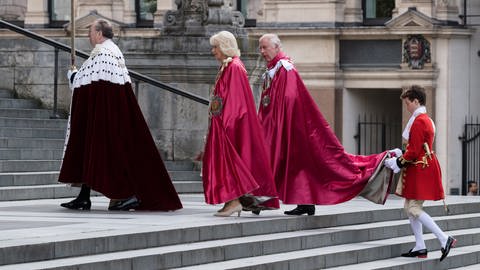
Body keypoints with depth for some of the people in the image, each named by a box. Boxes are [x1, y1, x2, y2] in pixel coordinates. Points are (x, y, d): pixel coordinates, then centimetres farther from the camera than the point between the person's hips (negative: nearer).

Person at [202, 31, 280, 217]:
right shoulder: (226, 67, 17)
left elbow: (234, 98, -19)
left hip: (232, 121, -10)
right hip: (224, 123, 10)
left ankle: (234, 200, -11)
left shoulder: (234, 67, -14)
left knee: (228, 158, -11)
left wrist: (225, 123, -23)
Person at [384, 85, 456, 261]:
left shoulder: (418, 122, -17)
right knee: (410, 208, 11)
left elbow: (414, 152, -20)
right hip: (421, 168, 10)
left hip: (420, 170, -10)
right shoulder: (425, 119, 15)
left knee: (414, 209, -10)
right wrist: (401, 157, 15)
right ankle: (420, 247, 12)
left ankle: (444, 239, -12)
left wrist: (397, 162, -9)